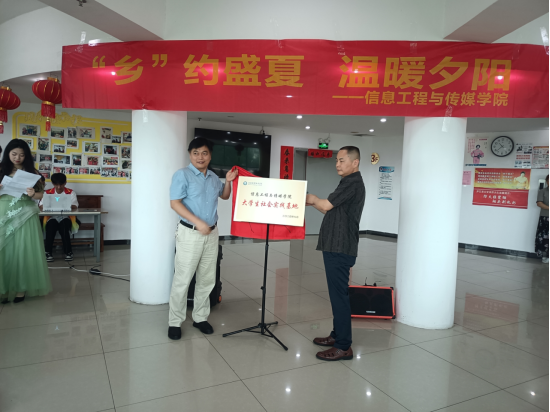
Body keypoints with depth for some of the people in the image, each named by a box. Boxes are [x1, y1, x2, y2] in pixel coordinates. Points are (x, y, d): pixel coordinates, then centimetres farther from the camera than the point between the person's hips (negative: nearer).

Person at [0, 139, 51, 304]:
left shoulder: (31, 172, 4)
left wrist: (33, 194, -17)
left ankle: (21, 288, 12)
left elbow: (41, 194, 4)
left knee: (23, 250, 1)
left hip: (25, 215, -1)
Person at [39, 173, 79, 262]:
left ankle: (68, 252, -23)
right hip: (52, 217, 1)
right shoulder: (47, 193, 10)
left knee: (64, 225, -34)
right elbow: (41, 206, 0)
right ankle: (48, 252, -27)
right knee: (51, 225, -33)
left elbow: (75, 206, -6)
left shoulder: (71, 192, 7)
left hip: (66, 217, -1)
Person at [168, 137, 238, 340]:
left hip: (212, 233, 6)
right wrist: (198, 222, -22)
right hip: (190, 233, -6)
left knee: (207, 279, 11)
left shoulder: (213, 177, 11)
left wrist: (228, 181, 7)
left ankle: (200, 317, 25)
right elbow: (175, 203, -15)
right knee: (182, 279, -1)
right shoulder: (182, 175, -8)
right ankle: (175, 322, 13)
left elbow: (224, 196, 27)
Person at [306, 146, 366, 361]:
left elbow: (326, 205, -16)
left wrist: (313, 199, 3)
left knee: (339, 295, -6)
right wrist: (314, 202, 9)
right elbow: (332, 210, 21)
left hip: (341, 249, -11)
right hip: (336, 247, 11)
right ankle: (338, 335, 28)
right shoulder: (350, 182, 19)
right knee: (337, 294, 16)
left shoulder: (352, 182, -13)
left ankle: (343, 347, 1)